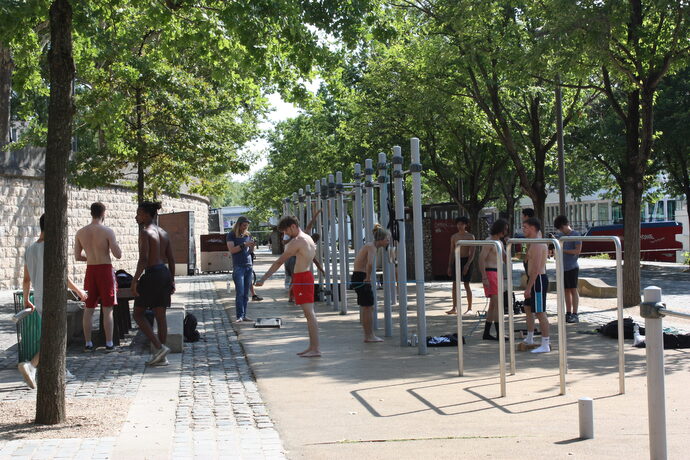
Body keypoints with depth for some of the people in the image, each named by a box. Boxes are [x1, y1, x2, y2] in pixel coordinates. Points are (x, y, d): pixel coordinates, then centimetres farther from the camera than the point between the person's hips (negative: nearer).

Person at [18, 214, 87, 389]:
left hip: (38, 300, 8)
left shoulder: (30, 250, 9)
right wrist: (78, 291, -4)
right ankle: (30, 365, -24)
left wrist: (26, 300, 22)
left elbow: (26, 279, 13)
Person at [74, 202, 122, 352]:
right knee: (107, 309, 1)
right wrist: (115, 245, 8)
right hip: (105, 270, -4)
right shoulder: (107, 232, -12)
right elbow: (118, 255, -13)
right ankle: (109, 343, 2)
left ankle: (88, 343, 12)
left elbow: (77, 256, 8)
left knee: (88, 309, 10)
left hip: (90, 270, 4)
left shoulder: (80, 232, 2)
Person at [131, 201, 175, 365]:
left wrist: (135, 280, -17)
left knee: (138, 314, 4)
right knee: (160, 315, 9)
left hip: (151, 274, -8)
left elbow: (143, 259, -19)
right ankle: (161, 357, 11)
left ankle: (159, 347, -8)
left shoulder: (145, 232, -11)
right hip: (165, 273, 8)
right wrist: (172, 280, 19)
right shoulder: (163, 233, 13)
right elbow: (171, 259, 14)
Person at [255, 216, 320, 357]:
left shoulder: (297, 241, -14)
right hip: (307, 276, 10)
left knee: (309, 313, -10)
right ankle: (312, 347, 16)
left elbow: (279, 262, -15)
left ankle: (315, 349, -11)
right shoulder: (308, 239, 14)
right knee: (309, 313, 12)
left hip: (301, 278, -10)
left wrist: (263, 278, -13)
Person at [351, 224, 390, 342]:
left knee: (365, 308, 14)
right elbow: (370, 264, -34)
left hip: (357, 277, 10)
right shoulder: (372, 247, -16)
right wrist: (368, 278, -21)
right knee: (369, 308, -3)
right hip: (361, 278, -10)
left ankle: (368, 335, 20)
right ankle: (370, 336, 2)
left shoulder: (369, 245, 15)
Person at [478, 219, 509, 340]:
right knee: (498, 302, -14)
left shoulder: (499, 242, 16)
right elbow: (481, 259, -17)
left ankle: (486, 333, 13)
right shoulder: (489, 241, -12)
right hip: (490, 273, -10)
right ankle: (499, 334, -15)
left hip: (497, 273, 10)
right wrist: (484, 278, -22)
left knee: (493, 305, 9)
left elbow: (505, 258, 18)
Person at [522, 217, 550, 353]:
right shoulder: (536, 242, 15)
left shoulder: (537, 245, -18)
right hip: (534, 279, 11)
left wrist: (528, 287, -24)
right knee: (528, 308, 20)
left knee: (540, 312, -7)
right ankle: (529, 339, 30)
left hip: (538, 280, -11)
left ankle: (545, 345, -3)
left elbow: (536, 268, -24)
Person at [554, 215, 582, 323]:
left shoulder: (575, 234, -5)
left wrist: (562, 250, -16)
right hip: (563, 267, 7)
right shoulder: (562, 236, 15)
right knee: (567, 290, 8)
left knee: (573, 290, -5)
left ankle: (575, 314, -5)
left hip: (572, 267, -7)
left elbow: (578, 250, -12)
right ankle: (568, 313, 12)